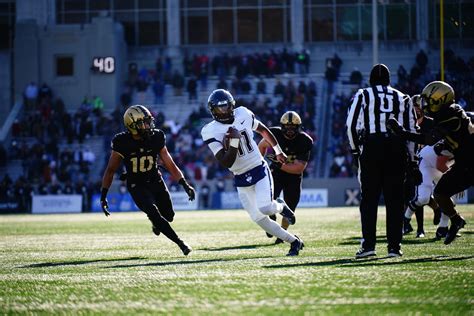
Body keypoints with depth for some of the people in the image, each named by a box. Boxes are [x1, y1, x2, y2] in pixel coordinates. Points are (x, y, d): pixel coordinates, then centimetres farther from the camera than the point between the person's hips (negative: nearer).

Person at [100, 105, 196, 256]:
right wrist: (103, 196, -11)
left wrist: (185, 185, -11)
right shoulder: (122, 143, -18)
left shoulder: (156, 138, -10)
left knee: (169, 215, 5)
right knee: (154, 214, -23)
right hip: (137, 186, -4)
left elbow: (170, 164, -2)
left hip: (155, 181, 4)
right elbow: (110, 170, -8)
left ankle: (156, 223, 41)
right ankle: (181, 243, -17)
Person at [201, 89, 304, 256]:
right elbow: (226, 163, -19)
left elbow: (263, 130, 16)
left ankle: (280, 205, 13)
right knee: (259, 219, 1)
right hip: (241, 180, 1)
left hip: (260, 169, -1)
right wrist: (234, 142, -30)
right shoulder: (211, 131, -13)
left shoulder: (243, 114, -5)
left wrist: (278, 151, 24)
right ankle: (294, 241, 16)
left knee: (264, 208, -23)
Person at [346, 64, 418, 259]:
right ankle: (394, 246, 3)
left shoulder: (363, 96, 7)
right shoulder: (403, 98, 15)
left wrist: (355, 149, 9)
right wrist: (412, 160, 17)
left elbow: (352, 125, -2)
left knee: (369, 198, 3)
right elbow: (411, 131, 14)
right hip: (397, 148, 2)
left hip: (372, 147, -2)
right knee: (394, 199, 5)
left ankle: (368, 244, -5)